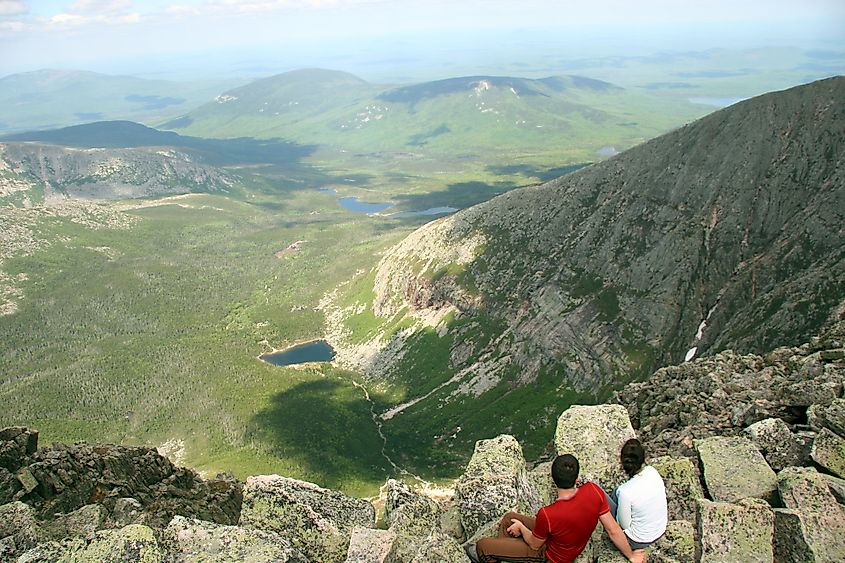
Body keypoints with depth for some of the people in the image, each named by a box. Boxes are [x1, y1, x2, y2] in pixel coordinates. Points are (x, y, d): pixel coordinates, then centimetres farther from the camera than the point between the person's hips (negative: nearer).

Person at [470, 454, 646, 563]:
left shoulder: (547, 515, -41)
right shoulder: (594, 491, -30)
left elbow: (535, 544, -20)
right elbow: (613, 530, -18)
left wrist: (521, 527, 0)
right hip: (572, 541, 7)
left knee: (482, 545, 1)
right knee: (509, 517, 20)